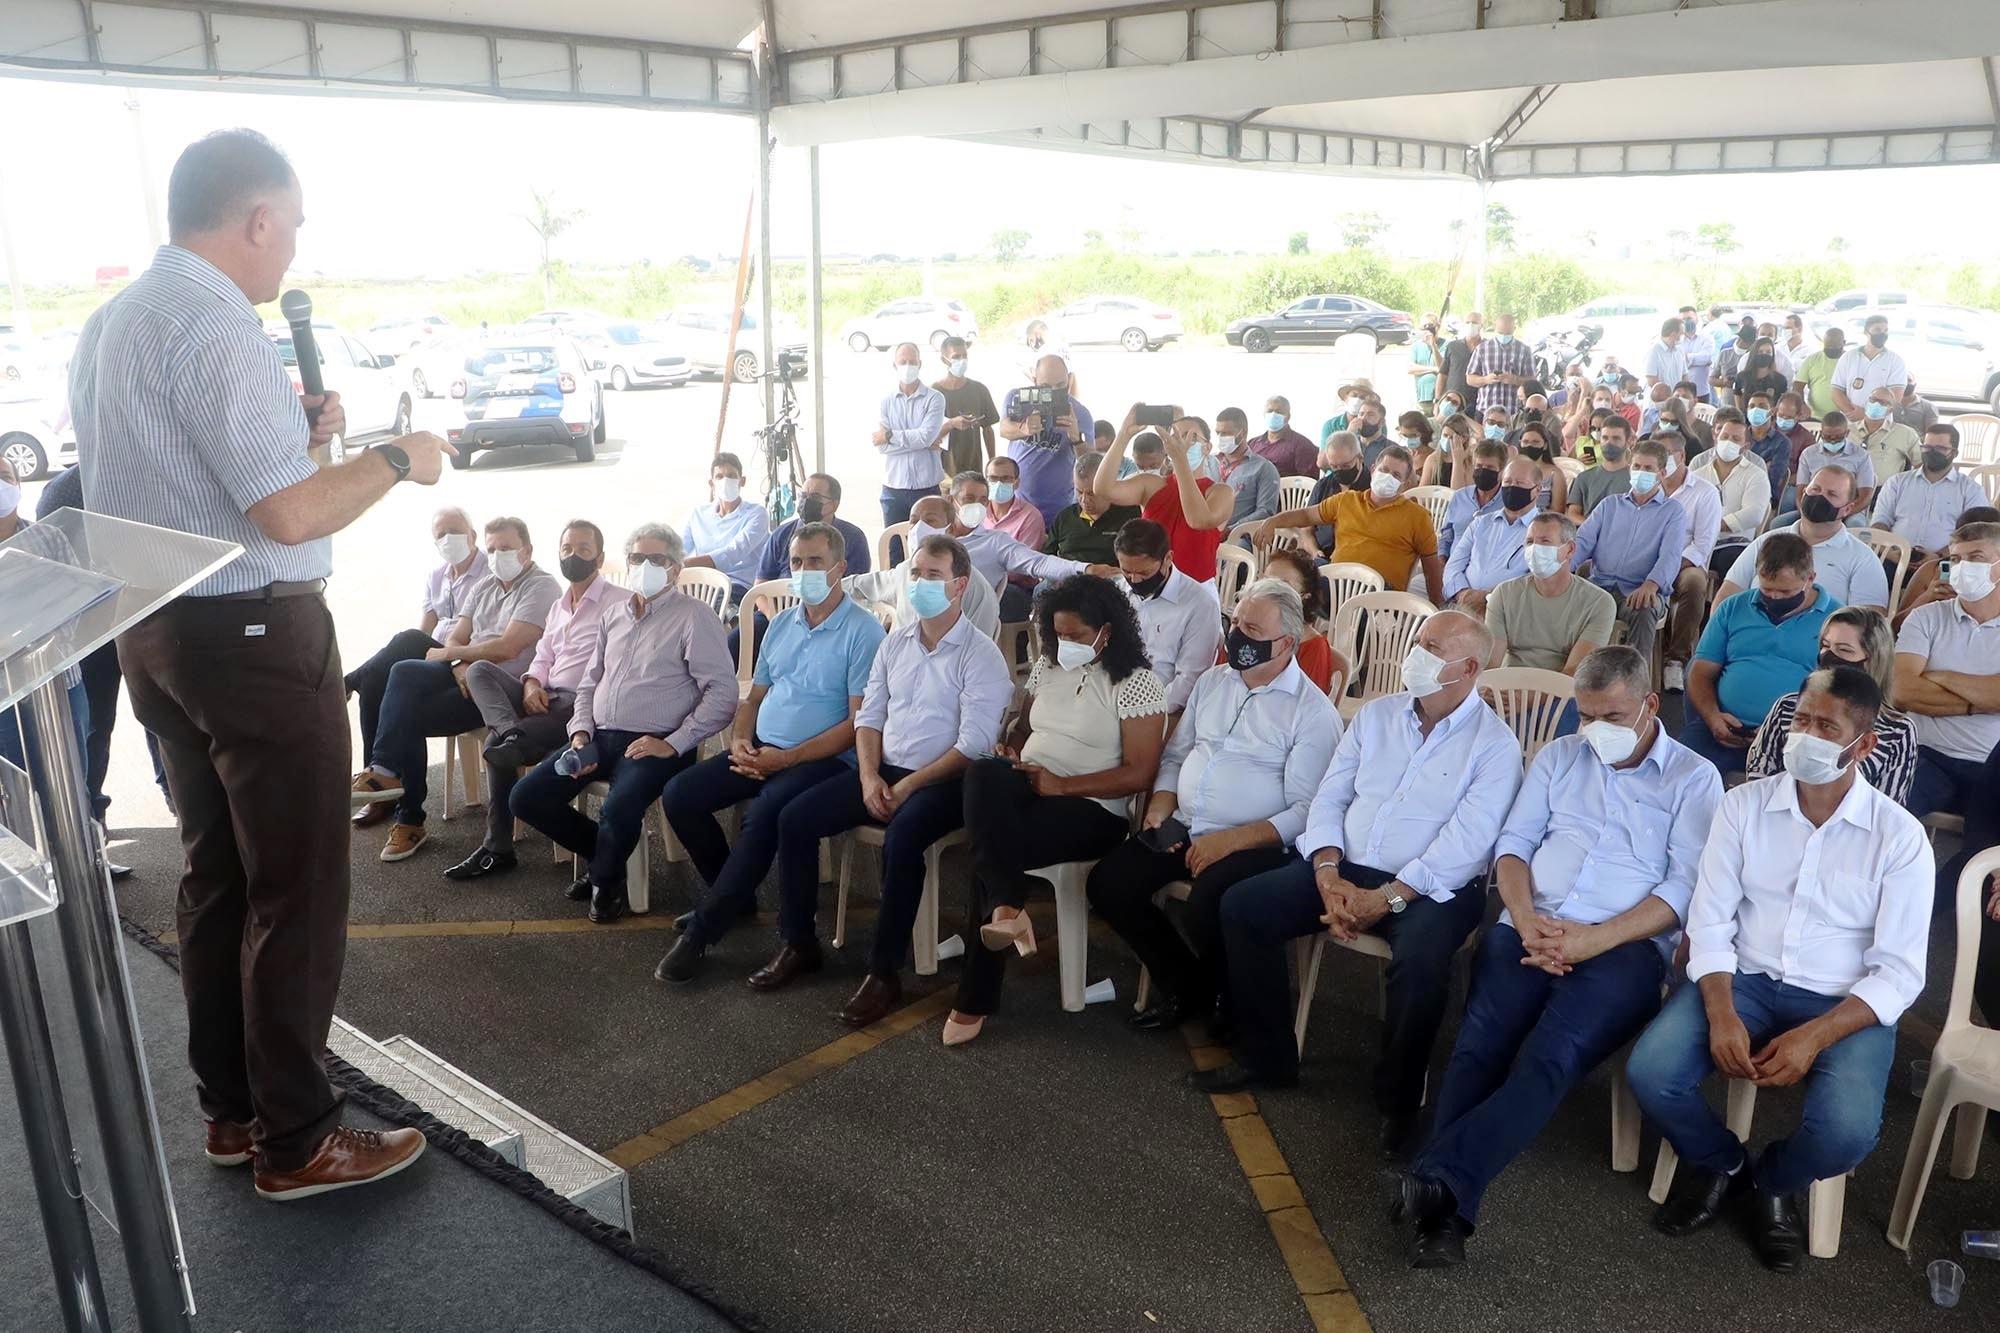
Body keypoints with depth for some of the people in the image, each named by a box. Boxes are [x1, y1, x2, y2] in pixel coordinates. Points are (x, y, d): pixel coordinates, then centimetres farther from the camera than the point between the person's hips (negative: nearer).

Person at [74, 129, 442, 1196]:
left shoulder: (111, 320, 12)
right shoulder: (217, 325, -18)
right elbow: (290, 515, -23)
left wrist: (292, 432, 13)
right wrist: (397, 459, -8)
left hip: (156, 630, 10)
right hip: (255, 636, -10)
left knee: (215, 876, 18)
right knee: (296, 891, 1)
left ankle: (229, 1111, 30)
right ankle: (296, 1141, 13)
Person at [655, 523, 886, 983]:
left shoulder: (862, 631, -9)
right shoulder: (781, 624, 14)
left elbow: (858, 722, -15)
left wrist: (786, 758, -20)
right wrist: (740, 741, -2)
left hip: (821, 758, -7)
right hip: (761, 750, 7)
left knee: (763, 815, -33)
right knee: (679, 795, -8)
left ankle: (701, 931, -18)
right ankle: (733, 894, 11)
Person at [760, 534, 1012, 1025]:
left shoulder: (980, 655, -8)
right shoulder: (894, 643, 12)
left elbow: (974, 745, -15)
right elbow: (868, 717, 13)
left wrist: (909, 786, -17)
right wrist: (869, 776, -5)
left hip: (942, 781, -6)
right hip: (884, 770, 7)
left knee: (901, 840, -35)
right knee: (795, 818, -10)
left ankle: (884, 971, -21)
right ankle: (798, 943, 4)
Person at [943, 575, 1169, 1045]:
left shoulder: (1136, 684, -6)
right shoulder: (1047, 667, 14)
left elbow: (1138, 775, -11)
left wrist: (1062, 785, -17)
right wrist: (1008, 748, 2)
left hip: (1091, 809, -6)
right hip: (1026, 786, 6)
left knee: (990, 850, -30)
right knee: (983, 775, -32)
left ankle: (976, 1000, -20)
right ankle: (1007, 908, -34)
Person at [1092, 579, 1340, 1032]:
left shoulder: (1313, 711, -7)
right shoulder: (1212, 681, 13)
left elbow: (1307, 810, -13)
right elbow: (1175, 753, 21)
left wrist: (1231, 840, -21)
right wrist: (1160, 805, 1)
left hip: (1255, 843, -6)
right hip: (1183, 829, 7)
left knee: (1205, 905, -33)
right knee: (1107, 883, -11)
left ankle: (1210, 994, 2)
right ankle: (1183, 985, 9)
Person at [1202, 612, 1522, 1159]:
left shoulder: (1494, 744, -6)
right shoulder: (1375, 715, 11)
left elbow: (1466, 844, -16)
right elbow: (1330, 798, 7)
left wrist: (1386, 898, -23)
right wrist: (1329, 877, -10)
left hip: (1431, 887, -5)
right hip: (1345, 869, 5)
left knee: (1420, 957, -36)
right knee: (1242, 905, -11)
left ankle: (1399, 1100, -9)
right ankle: (1266, 1056, 4)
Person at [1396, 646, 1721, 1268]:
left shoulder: (1694, 778, 10)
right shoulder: (1559, 756, 22)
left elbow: (1684, 887, -1)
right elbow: (1513, 842, 15)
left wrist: (1593, 939, -15)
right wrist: (1526, 919, -6)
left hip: (1624, 944, -3)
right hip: (1530, 929, 3)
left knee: (1549, 1059, -30)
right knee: (1478, 1047, -25)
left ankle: (1433, 1181, -39)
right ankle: (1444, 1207, -33)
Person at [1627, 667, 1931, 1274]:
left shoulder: (1900, 837, -6)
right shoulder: (1744, 805, 0)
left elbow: (1899, 973, -7)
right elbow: (1709, 923, -2)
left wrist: (1814, 1038, -21)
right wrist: (1722, 1016, -18)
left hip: (1845, 1004, -1)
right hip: (1742, 981, 2)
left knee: (1846, 1131, -29)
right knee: (1650, 1072, -23)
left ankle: (1773, 1180, 10)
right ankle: (1719, 1162, 13)